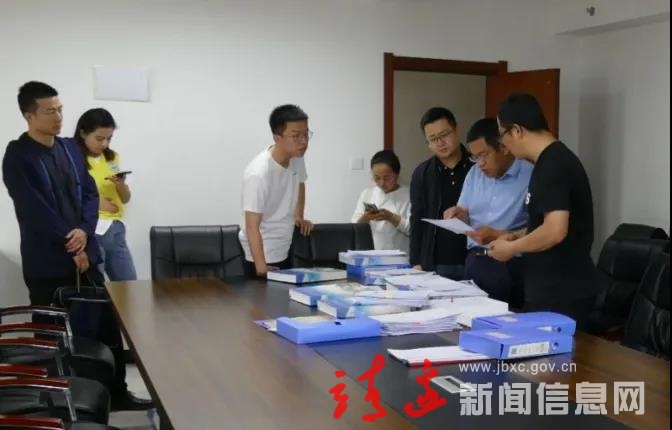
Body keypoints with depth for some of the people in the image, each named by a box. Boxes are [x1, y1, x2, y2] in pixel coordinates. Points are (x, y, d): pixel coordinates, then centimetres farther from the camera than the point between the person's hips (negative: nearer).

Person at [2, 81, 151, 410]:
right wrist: (71, 245, -14)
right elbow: (35, 210, -17)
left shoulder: (70, 148, 8)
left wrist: (84, 231, -12)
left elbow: (90, 193, 6)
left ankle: (117, 392, 25)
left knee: (108, 325, 11)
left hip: (84, 254, 6)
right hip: (47, 263, -6)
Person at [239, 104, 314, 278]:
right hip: (263, 253, -8)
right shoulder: (259, 174, -29)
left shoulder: (297, 157, -6)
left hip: (284, 249, 8)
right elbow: (252, 226, -30)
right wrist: (261, 267, -36)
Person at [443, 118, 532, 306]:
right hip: (474, 262, 6)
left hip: (511, 266, -6)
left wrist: (497, 236, -22)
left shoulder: (530, 177, -12)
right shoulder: (474, 173, 12)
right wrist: (458, 214, -4)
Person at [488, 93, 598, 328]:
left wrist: (511, 248, -14)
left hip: (562, 293, -10)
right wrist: (518, 236, 12)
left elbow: (555, 231, -28)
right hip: (551, 289, 10)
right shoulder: (553, 160, 12)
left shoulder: (552, 165, -19)